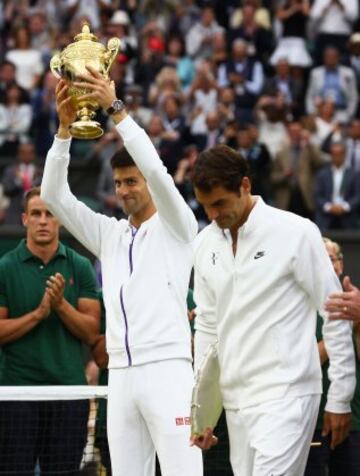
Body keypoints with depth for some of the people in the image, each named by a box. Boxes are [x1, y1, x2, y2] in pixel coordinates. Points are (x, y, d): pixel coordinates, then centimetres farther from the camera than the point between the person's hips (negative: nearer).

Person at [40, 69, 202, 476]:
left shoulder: (174, 226, 4)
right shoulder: (109, 234, 17)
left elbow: (156, 171, -13)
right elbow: (54, 195, 9)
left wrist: (116, 109, -15)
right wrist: (65, 126, -2)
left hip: (167, 369, -5)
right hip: (120, 375, 6)